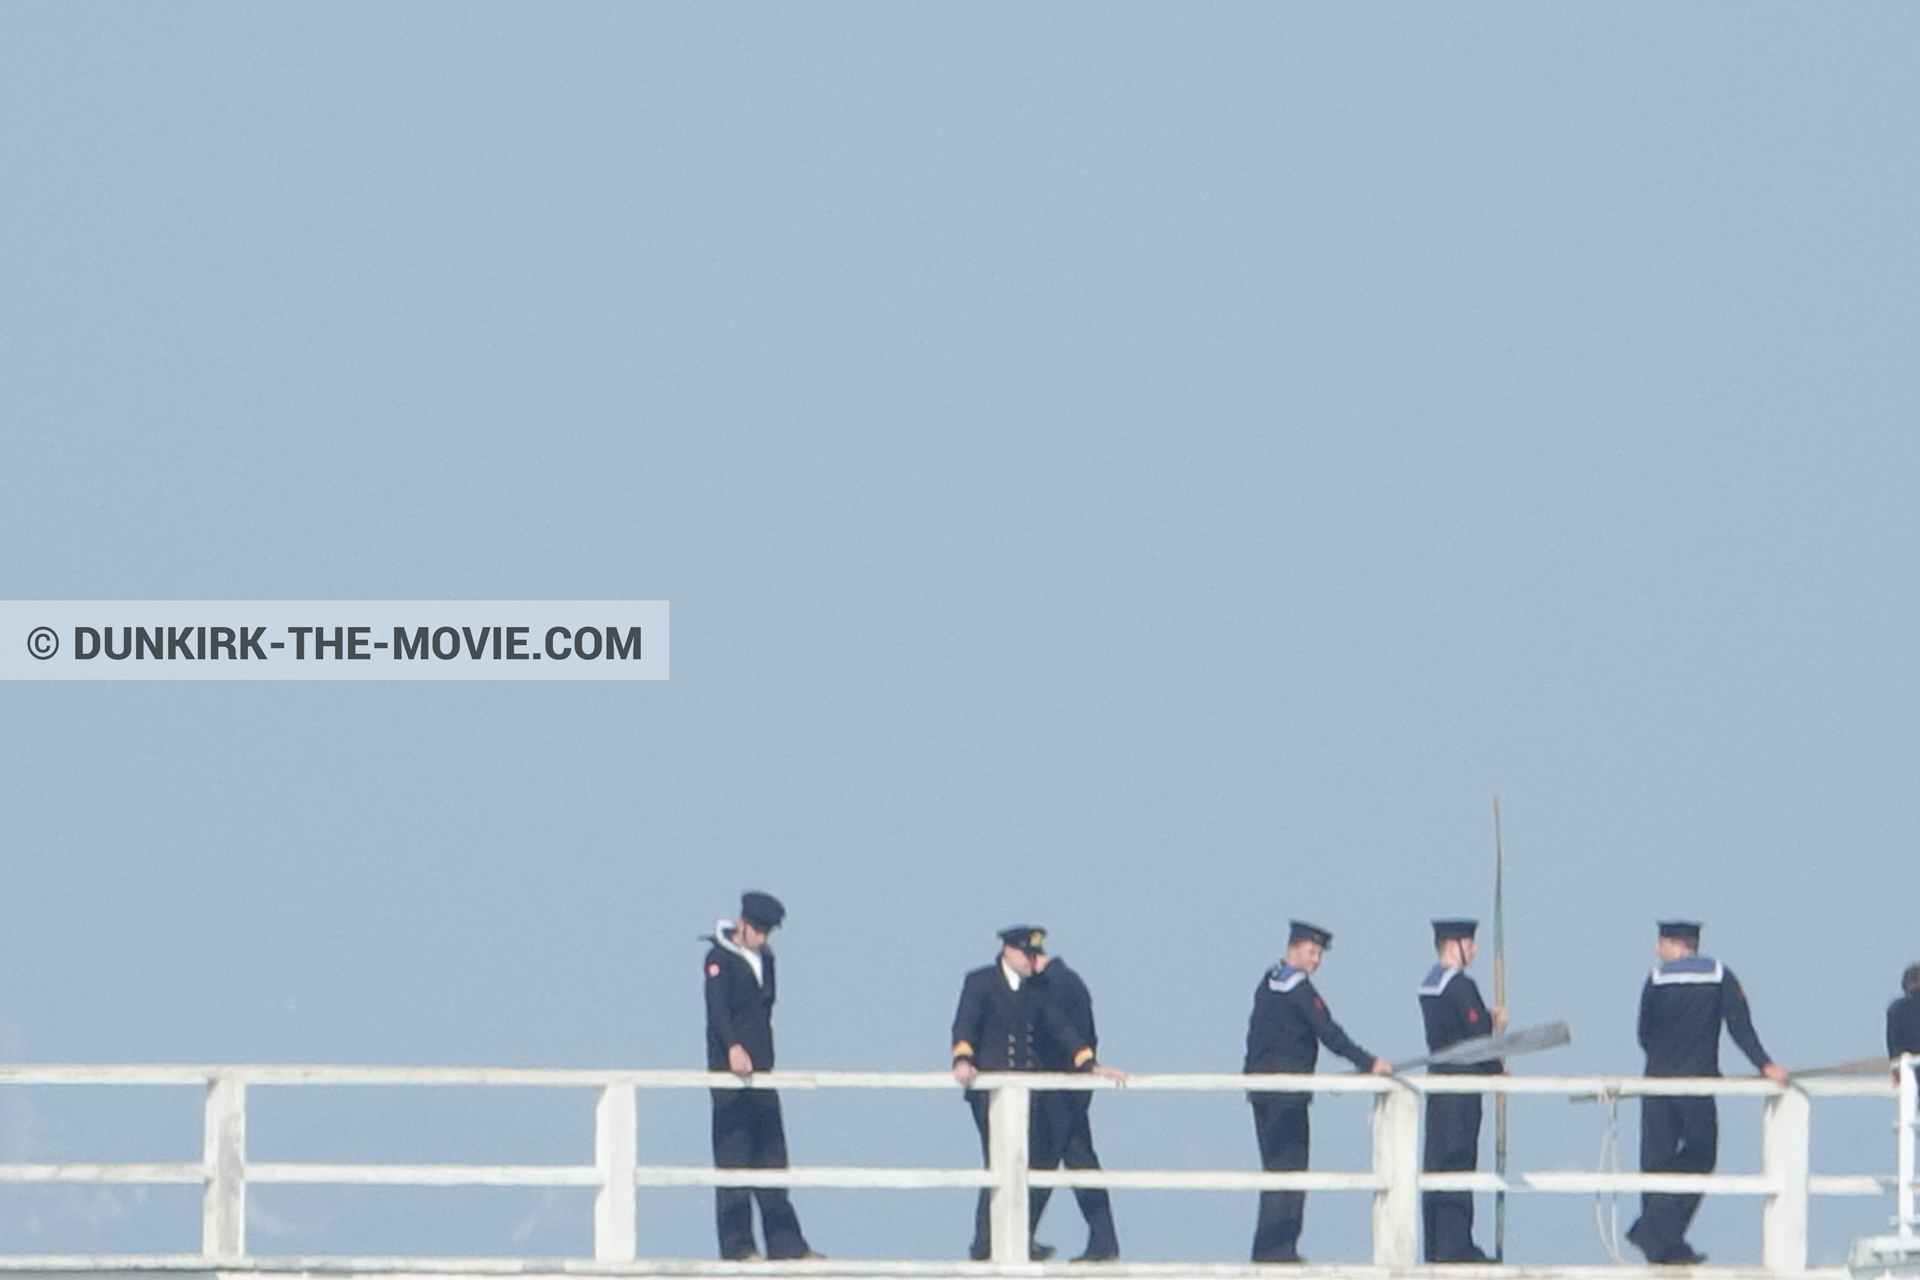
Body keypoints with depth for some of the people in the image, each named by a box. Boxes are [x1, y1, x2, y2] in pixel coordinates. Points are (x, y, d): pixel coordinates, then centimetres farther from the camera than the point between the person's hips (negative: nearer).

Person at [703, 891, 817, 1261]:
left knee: (771, 1158, 6)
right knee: (733, 1156, -7)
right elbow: (717, 1008, -20)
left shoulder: (765, 959, 17)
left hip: (760, 1071, 7)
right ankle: (736, 1245, -6)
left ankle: (785, 1243, 7)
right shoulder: (720, 958, -6)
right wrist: (733, 1048, -35)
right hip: (728, 1069, -7)